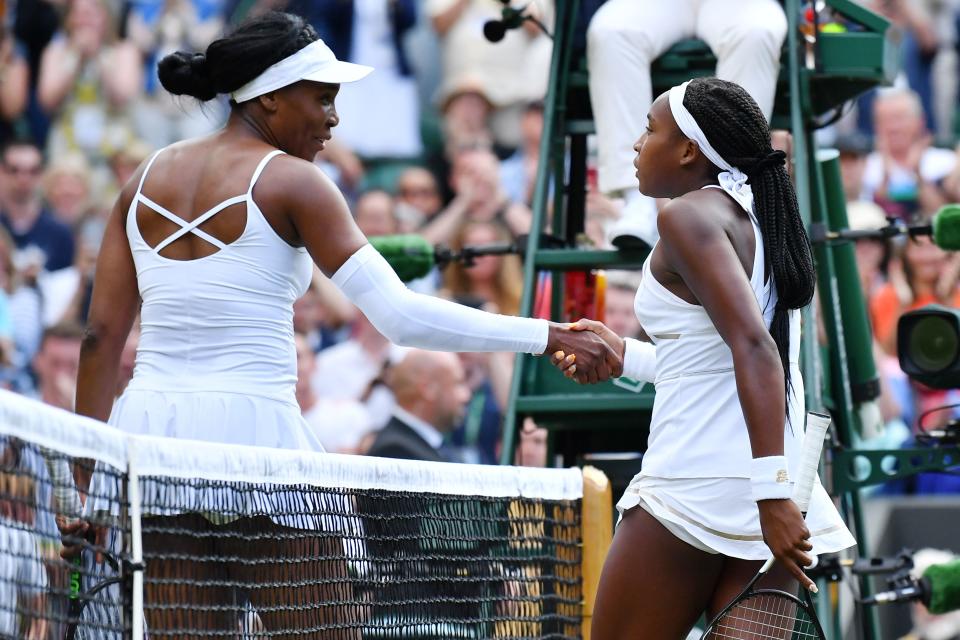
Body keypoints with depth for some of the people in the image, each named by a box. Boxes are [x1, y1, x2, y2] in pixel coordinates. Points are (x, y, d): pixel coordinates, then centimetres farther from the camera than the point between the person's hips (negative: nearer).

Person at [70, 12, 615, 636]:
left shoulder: (147, 179, 12)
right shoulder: (290, 181, -4)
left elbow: (101, 337, 10)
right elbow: (400, 315, -13)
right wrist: (546, 337, -12)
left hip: (147, 427, 6)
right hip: (253, 430, -5)